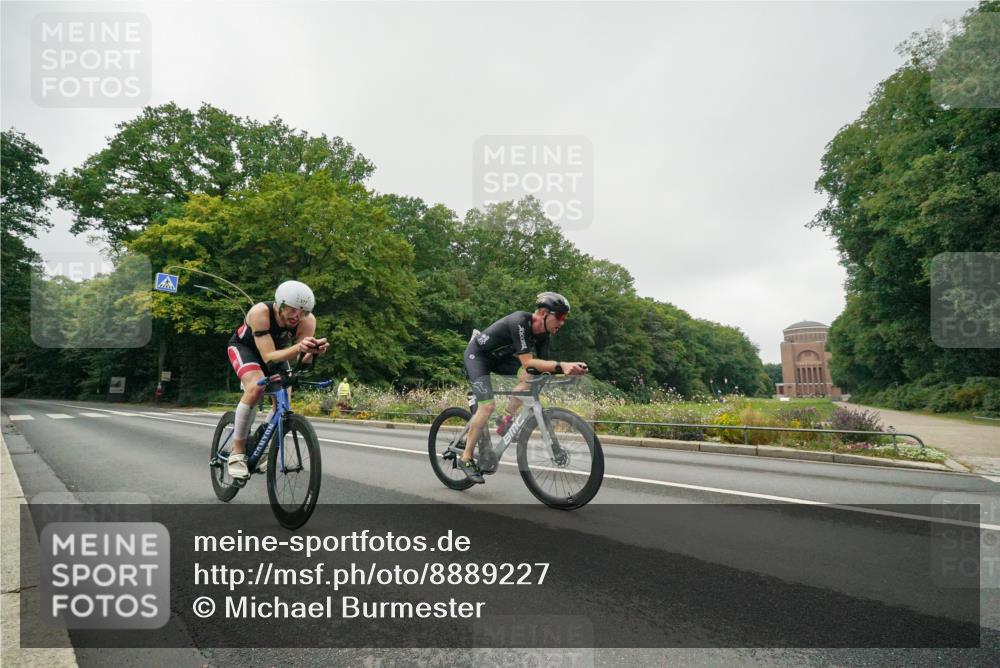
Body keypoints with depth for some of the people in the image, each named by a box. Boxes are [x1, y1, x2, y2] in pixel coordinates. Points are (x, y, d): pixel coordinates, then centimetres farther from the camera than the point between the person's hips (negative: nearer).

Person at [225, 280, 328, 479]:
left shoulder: (308, 321, -29)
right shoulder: (260, 312, -39)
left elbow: (302, 361, -33)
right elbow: (268, 356, -43)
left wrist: (312, 351, -56)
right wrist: (298, 347, -61)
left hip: (276, 349, 4)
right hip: (244, 346, -4)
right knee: (256, 388, -30)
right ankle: (237, 452, -17)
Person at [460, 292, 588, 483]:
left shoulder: (543, 333, -8)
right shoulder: (519, 322, -33)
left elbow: (543, 365, -10)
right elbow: (527, 361, -39)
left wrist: (568, 368, -28)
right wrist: (561, 365, -47)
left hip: (498, 357, 8)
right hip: (477, 354, -7)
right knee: (488, 406, -18)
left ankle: (506, 419, -1)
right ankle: (466, 458, -5)